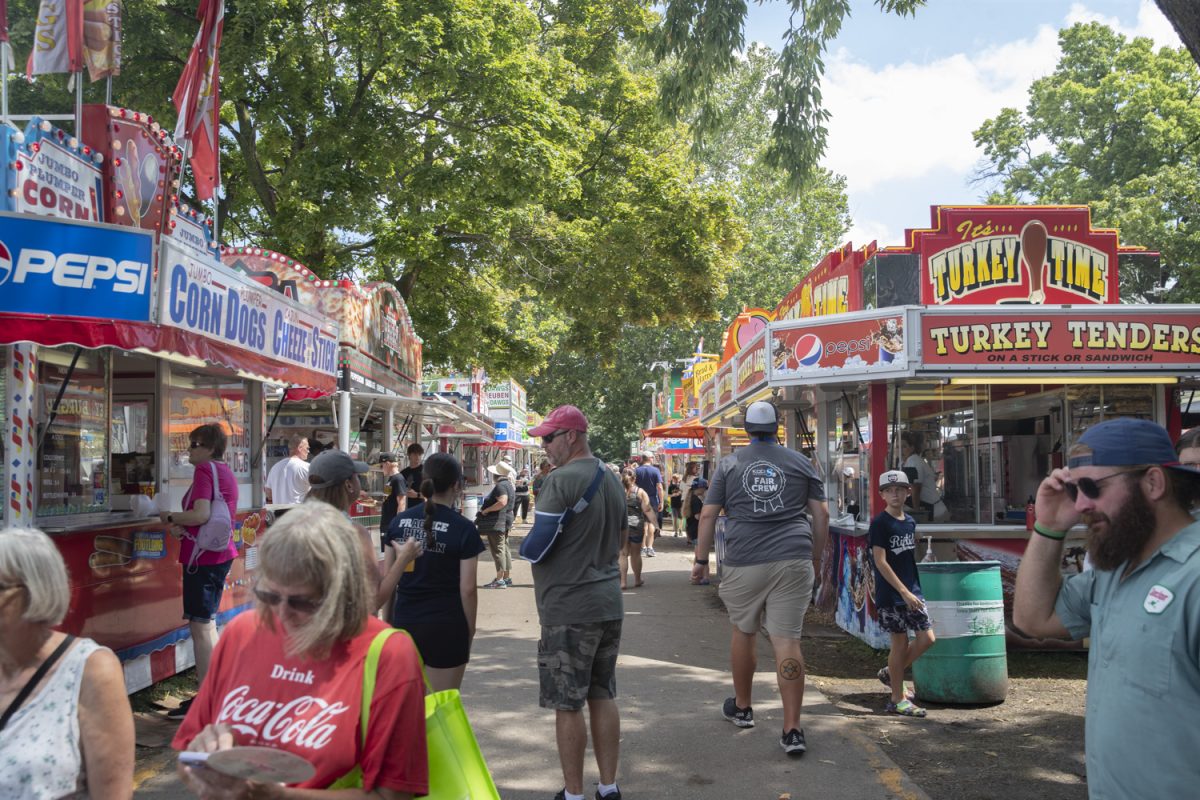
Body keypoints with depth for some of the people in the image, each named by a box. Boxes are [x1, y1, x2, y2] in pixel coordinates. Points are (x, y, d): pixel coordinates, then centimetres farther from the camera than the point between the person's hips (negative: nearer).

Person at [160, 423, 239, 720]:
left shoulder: (205, 470, -13)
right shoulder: (226, 471, 15)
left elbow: (200, 514, -24)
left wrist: (170, 517, -8)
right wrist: (183, 528, 9)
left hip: (203, 556, -10)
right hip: (221, 553, 10)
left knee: (200, 626, -5)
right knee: (207, 624, 18)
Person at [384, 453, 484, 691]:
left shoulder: (399, 522, 3)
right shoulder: (464, 529, -9)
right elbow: (467, 589, -9)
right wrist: (470, 631, 2)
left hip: (404, 620, 4)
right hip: (446, 626, -4)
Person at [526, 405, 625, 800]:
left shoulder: (560, 480, -17)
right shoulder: (612, 479, 10)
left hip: (568, 609, -8)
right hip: (609, 603, 8)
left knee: (568, 705, 2)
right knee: (603, 697, 15)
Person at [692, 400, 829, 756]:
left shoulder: (729, 465, 7)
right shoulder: (800, 463, 9)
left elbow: (708, 515, 4)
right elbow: (821, 514, 8)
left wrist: (701, 559, 11)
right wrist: (816, 556, 18)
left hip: (744, 562, 0)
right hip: (793, 560, 0)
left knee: (744, 633, 18)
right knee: (787, 640, -2)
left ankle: (741, 707, 35)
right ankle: (792, 730, -4)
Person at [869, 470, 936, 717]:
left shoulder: (910, 522, 10)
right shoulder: (880, 523, -11)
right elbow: (880, 562, -16)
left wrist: (914, 589, 15)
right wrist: (904, 592, -19)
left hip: (912, 590, 7)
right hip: (890, 594, -7)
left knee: (926, 639, 2)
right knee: (901, 642, -2)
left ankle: (890, 673, 23)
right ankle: (898, 700, 10)